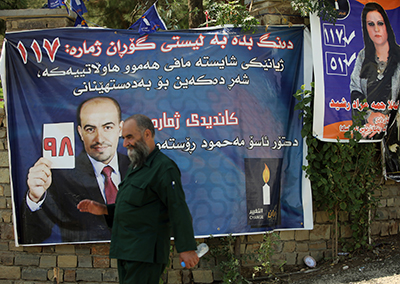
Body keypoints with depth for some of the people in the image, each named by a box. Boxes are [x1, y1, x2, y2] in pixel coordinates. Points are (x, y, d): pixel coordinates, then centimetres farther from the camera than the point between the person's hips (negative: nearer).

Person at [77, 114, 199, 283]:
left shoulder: (164, 168, -12)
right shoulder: (136, 167, 20)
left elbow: (178, 209, -16)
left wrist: (186, 248, -19)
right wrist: (103, 210, 14)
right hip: (126, 251, 10)